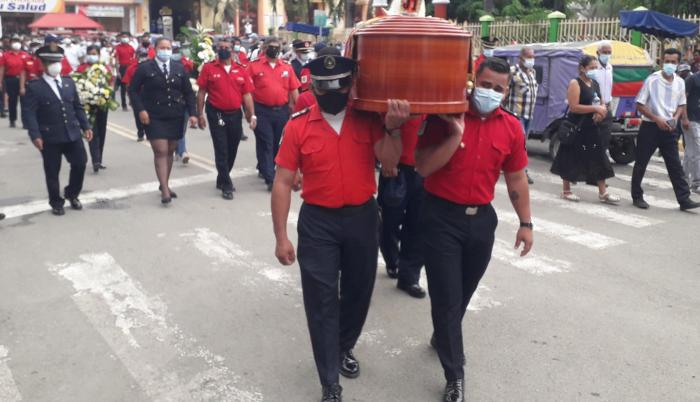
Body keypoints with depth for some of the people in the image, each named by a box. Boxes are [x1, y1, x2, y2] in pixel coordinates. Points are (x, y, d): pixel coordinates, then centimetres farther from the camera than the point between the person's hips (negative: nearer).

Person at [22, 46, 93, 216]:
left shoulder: (69, 82, 11)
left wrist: (85, 126, 9)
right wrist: (35, 135, -18)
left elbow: (78, 107, 15)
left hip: (73, 133, 4)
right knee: (52, 172, 5)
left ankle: (72, 194, 27)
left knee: (80, 163, 4)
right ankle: (56, 202, 22)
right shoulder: (34, 87, -6)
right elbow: (29, 113, -10)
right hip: (49, 137, -4)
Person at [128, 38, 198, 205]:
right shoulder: (144, 68, -2)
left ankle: (165, 185, 25)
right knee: (161, 152, -9)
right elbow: (133, 90, 0)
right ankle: (164, 190, -8)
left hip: (176, 117, 4)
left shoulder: (179, 68, 8)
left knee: (170, 151, 11)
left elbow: (188, 92, 9)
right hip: (154, 118, -4)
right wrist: (140, 110, -12)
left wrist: (192, 113, -1)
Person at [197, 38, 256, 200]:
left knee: (232, 150, 13)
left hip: (235, 115, 3)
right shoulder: (209, 68, -2)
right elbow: (201, 93, -1)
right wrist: (200, 114, -5)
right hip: (216, 115, -3)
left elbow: (247, 95, 2)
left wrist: (252, 115, -5)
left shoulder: (241, 70, 3)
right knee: (221, 151, -2)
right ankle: (226, 186, 7)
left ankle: (222, 179, 33)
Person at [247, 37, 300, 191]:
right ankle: (270, 178, -1)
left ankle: (264, 168, 34)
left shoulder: (287, 67, 6)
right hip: (262, 111, -3)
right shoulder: (254, 66, -1)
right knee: (265, 144, -2)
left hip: (282, 111, 3)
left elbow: (294, 90, 8)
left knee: (276, 143, 14)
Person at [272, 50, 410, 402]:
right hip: (318, 222, -2)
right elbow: (283, 183, -6)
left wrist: (393, 128, -25)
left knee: (358, 291, 16)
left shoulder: (368, 119, -1)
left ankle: (344, 348, 45)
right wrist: (281, 236, -9)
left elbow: (389, 161, -9)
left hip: (362, 218, 2)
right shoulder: (298, 126, -6)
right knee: (321, 301, 1)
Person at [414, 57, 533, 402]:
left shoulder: (511, 127, 2)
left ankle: (444, 337, 46)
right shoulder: (446, 116, -9)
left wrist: (525, 223, 9)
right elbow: (423, 168, -15)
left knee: (464, 292, 19)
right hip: (442, 217, -4)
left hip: (482, 219, 4)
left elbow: (516, 179, 10)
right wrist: (456, 135, -23)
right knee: (446, 297, -1)